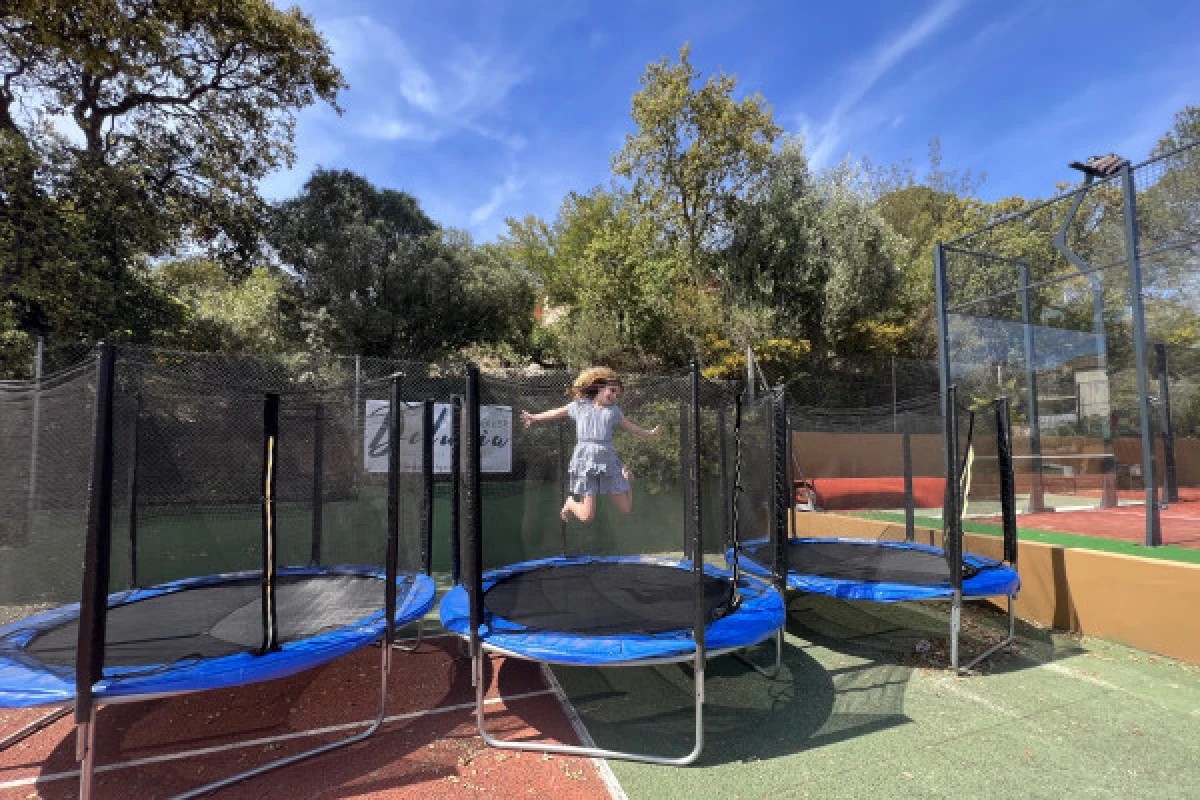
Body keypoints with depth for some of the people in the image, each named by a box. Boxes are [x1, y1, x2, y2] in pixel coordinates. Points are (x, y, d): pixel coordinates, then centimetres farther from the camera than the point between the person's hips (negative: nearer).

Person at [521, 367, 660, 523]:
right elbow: (556, 413, 22)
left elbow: (630, 427, 29)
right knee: (586, 516, -6)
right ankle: (571, 502, 28)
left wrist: (649, 433, 33)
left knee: (626, 509, 6)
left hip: (608, 457, 3)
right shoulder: (579, 405, 10)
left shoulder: (614, 411, 15)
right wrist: (533, 417, 29)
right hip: (585, 459, -2)